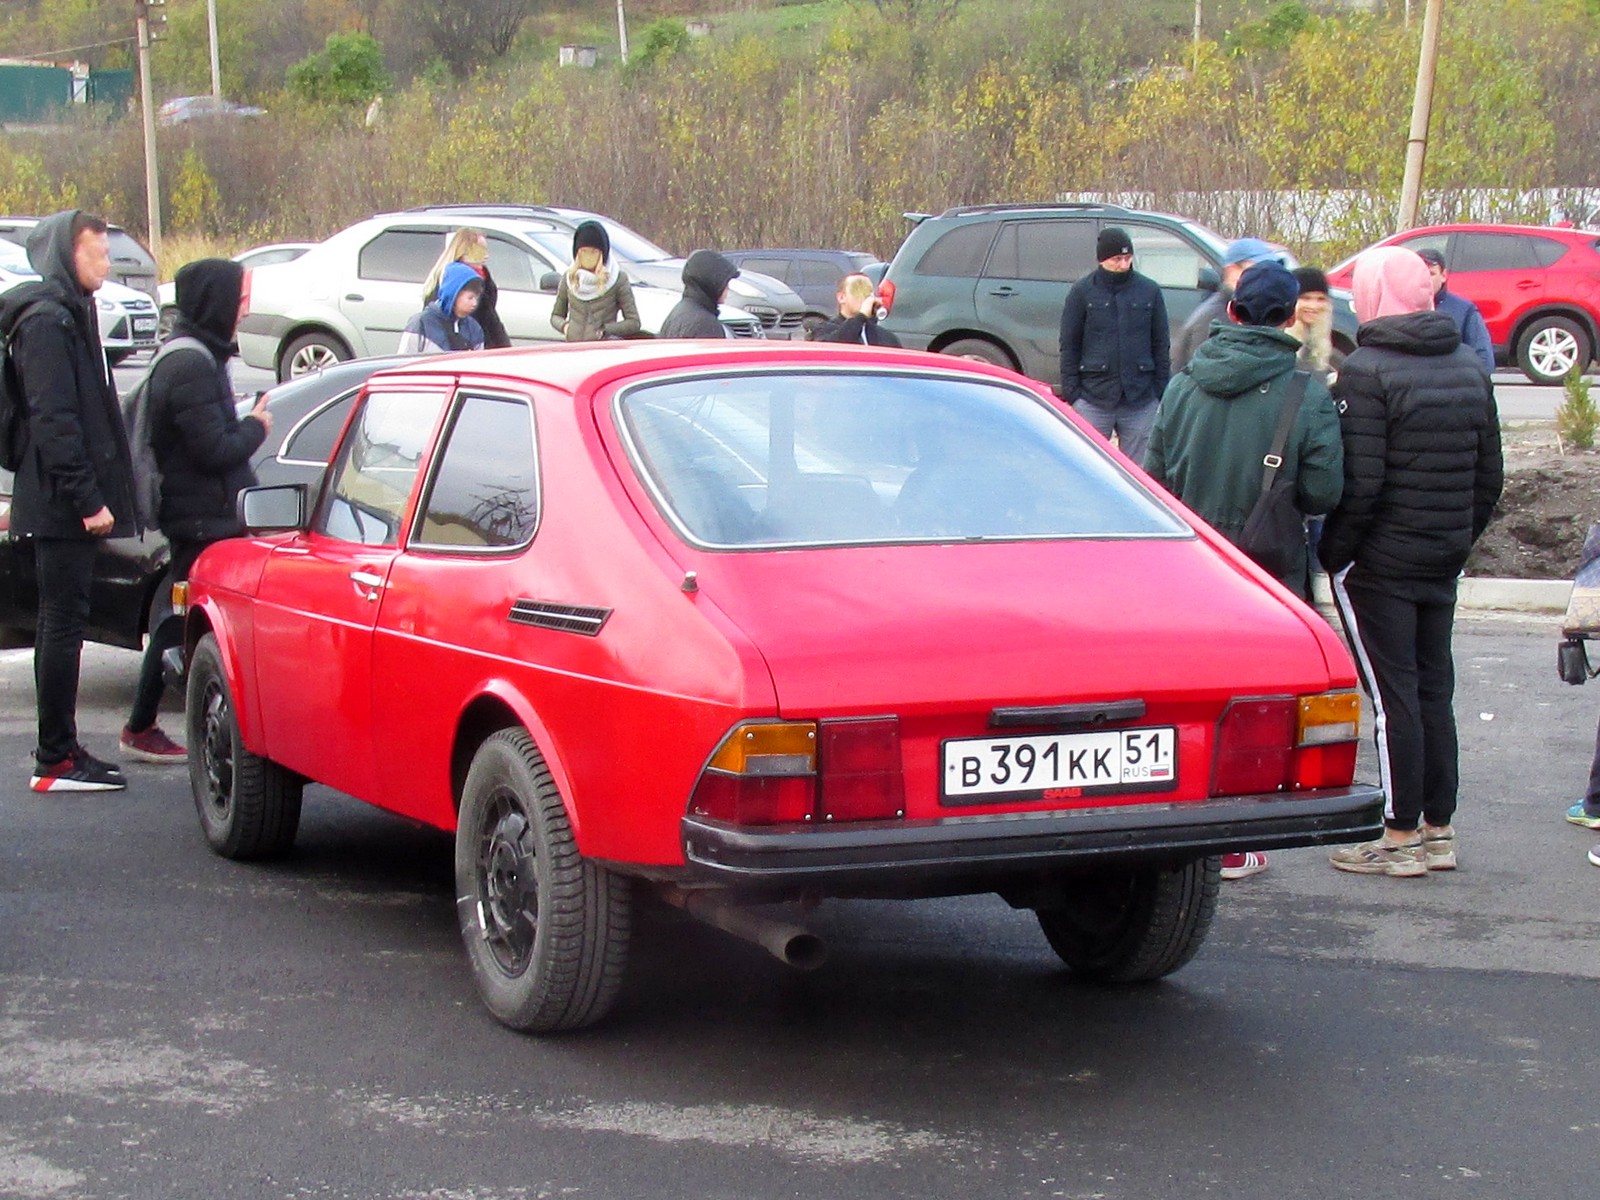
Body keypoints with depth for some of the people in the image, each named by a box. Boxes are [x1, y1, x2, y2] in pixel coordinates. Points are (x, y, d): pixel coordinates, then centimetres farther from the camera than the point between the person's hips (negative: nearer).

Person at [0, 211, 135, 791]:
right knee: (63, 624, -6)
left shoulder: (72, 313, 17)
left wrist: (96, 496, 19)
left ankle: (62, 750, 19)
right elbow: (53, 422, -21)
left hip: (68, 504, 10)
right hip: (62, 504, -10)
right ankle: (56, 761, -2)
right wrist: (87, 499, -22)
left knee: (63, 623, 12)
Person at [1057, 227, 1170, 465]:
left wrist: (1162, 392, 4)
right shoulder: (1082, 291, 1)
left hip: (1140, 399, 2)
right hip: (1093, 398, -1)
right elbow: (1069, 345, 2)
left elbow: (1161, 345, 9)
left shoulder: (1149, 291, 5)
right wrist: (1070, 392, -4)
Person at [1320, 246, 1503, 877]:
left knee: (1391, 693, -1)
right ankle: (1438, 829, 19)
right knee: (1435, 690, 14)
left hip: (1379, 563, -7)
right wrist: (1460, 537, 19)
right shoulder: (1470, 367, 6)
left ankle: (1401, 836, 4)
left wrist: (1333, 552, -9)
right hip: (1444, 563, 7)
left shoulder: (1366, 372, -16)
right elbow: (1489, 474, 10)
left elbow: (1360, 483, -20)